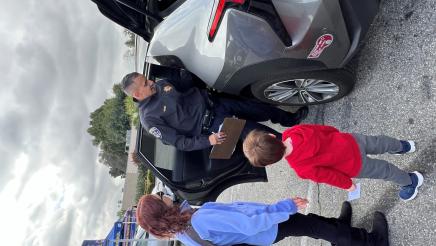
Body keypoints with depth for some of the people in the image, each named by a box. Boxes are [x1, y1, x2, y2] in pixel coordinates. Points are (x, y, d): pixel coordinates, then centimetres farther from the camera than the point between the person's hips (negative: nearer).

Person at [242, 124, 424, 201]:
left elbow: (328, 175, -17)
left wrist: (347, 184, 1)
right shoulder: (292, 132, -22)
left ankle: (411, 181, 51)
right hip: (351, 140, 4)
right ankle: (402, 146, 62)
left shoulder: (303, 169, -33)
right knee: (377, 143, 32)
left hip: (354, 165, -4)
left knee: (382, 170, 24)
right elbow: (321, 128, -5)